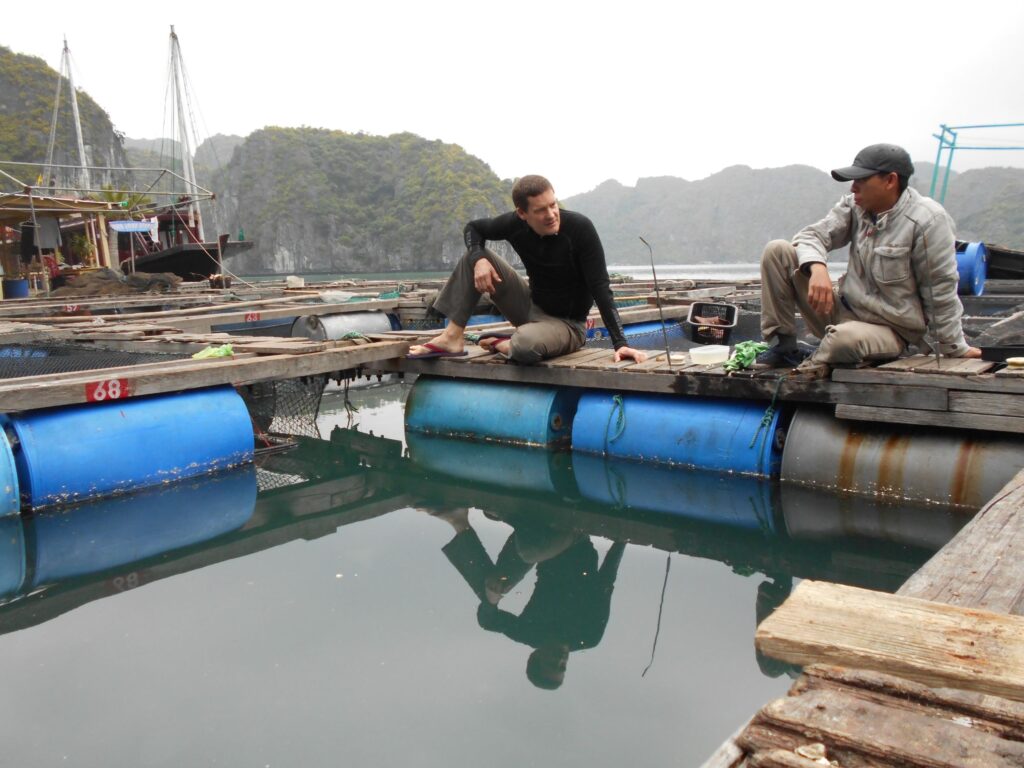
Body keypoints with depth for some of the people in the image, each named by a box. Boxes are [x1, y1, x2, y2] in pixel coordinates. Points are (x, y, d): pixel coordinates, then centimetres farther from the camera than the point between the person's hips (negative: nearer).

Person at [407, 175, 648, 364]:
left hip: (566, 324, -5)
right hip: (531, 307, 5)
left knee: (525, 343, -40)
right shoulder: (515, 224, -12)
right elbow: (473, 228, 7)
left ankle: (503, 345, -3)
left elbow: (600, 289, -24)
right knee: (475, 255, -6)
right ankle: (452, 338, -6)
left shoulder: (579, 228, -24)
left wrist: (620, 343, -31)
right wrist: (479, 259, -16)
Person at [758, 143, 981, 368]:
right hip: (843, 310, 6)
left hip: (889, 331, -5)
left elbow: (940, 293, -14)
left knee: (845, 338, -43)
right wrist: (817, 267, -29)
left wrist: (956, 349, -5)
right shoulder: (854, 205, -1)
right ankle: (785, 347, -5)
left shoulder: (927, 221, -18)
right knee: (778, 250, -7)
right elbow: (812, 235, -5)